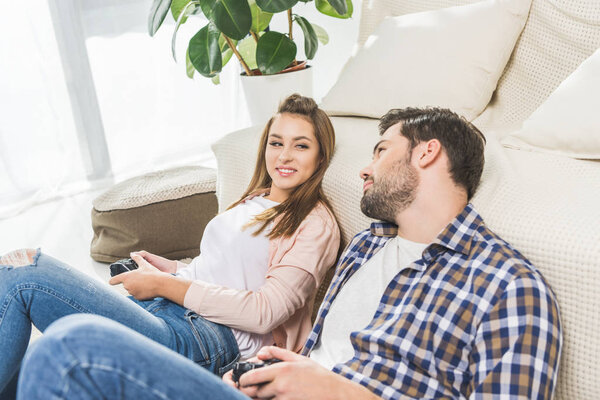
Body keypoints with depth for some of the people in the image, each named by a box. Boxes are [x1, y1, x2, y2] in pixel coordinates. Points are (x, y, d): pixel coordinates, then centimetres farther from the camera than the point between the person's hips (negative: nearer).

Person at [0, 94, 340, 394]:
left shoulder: (316, 224, -3)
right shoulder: (255, 199, 21)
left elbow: (265, 312, -13)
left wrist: (164, 284, -9)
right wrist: (165, 266, 8)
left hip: (211, 337, -8)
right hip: (166, 306, 8)